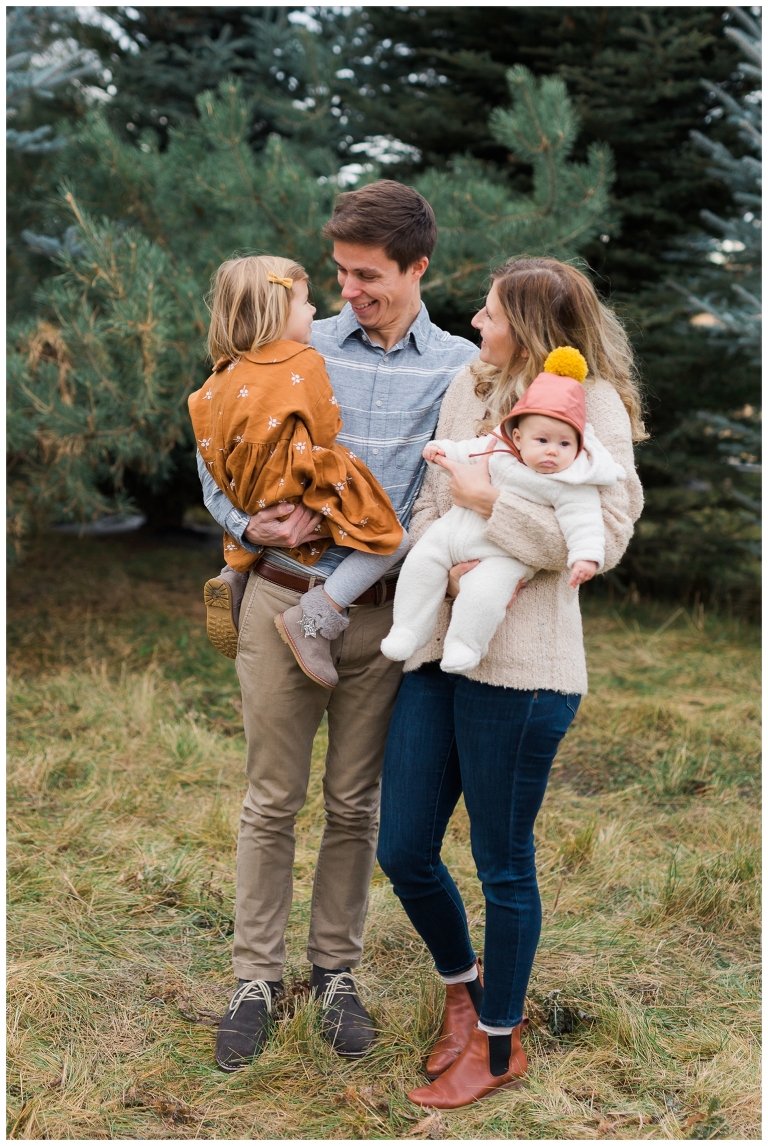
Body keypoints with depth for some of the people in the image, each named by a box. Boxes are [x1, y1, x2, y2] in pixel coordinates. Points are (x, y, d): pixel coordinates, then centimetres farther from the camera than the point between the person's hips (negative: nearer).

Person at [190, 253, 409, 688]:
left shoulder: (228, 372, 9)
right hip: (298, 492, -8)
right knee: (394, 538, -11)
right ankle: (314, 618, -17)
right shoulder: (302, 362, -9)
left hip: (252, 498, 8)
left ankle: (235, 579, 24)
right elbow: (323, 432, -5)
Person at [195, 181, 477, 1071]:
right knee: (271, 800, 6)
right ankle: (256, 978, 18)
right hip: (281, 599, 0)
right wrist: (244, 522, -10)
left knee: (355, 803, 10)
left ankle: (336, 971, 26)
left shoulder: (459, 368, 2)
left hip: (380, 612, 0)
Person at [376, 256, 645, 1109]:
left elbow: (603, 539, -15)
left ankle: (499, 1044, 28)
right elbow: (429, 503, 12)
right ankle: (463, 987, 39)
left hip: (519, 666, -6)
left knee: (503, 864, 6)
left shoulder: (595, 405, -7)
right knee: (403, 852, 10)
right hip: (437, 647, 6)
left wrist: (490, 503, -17)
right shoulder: (466, 389, 11)